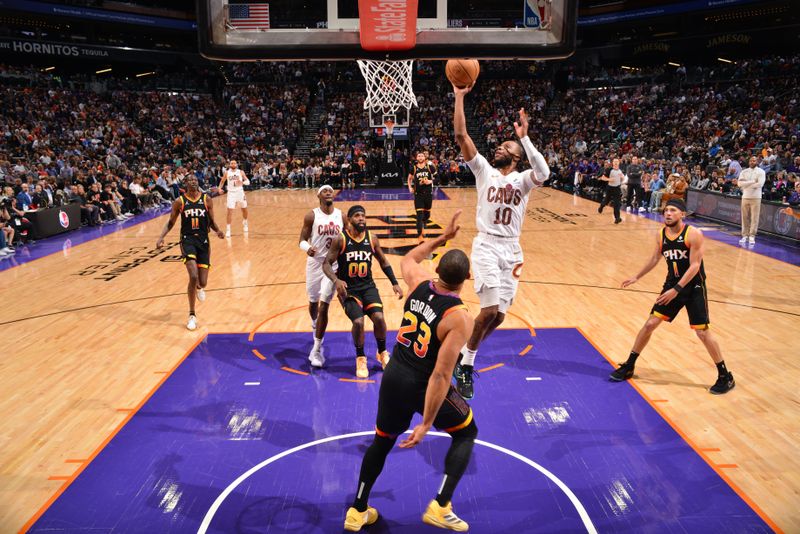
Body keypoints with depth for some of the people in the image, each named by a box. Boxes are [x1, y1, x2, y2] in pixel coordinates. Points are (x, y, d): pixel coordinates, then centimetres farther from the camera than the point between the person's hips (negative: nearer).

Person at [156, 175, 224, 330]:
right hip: (187, 240, -2)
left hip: (203, 241, 2)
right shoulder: (180, 201, -2)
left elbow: (211, 222, 7)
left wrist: (218, 231, -14)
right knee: (193, 277, -20)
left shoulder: (206, 199, 0)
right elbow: (171, 222, 7)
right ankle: (192, 315, -3)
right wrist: (161, 237, -8)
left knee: (203, 282, 0)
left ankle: (199, 288, 44)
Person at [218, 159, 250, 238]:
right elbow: (222, 181, 14)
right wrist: (220, 188, -5)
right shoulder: (226, 173, 0)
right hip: (231, 193, -1)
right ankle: (228, 229, -5)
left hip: (240, 192, 1)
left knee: (244, 210, 15)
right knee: (230, 211, -11)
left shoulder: (241, 172, -2)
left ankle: (245, 224, 43)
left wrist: (242, 182, -27)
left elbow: (248, 181, -5)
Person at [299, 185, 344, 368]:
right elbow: (302, 240, -8)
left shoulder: (341, 215, 1)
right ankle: (315, 326, 53)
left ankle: (316, 350, 0)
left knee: (324, 307, -6)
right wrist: (307, 248, -29)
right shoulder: (312, 215, -6)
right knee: (313, 302, 17)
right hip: (315, 262, 0)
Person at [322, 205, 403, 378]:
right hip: (348, 289, -3)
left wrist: (395, 283, 6)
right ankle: (360, 358, 4)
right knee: (358, 321, -22)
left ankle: (382, 353, 11)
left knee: (379, 317, -17)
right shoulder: (340, 239, -11)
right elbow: (326, 264, -10)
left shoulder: (372, 239, 0)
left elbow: (383, 262, 12)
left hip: (368, 286, 3)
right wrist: (336, 280, -29)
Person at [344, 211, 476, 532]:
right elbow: (440, 376, -25)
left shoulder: (419, 283, -7)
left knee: (382, 441, 24)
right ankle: (440, 507, 13)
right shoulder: (460, 319, -23)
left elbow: (408, 259, 19)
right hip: (424, 385, -5)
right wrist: (426, 425, -20)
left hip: (394, 376, 6)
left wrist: (442, 237, 20)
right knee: (466, 433, 19)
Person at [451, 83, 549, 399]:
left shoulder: (523, 179, 5)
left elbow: (544, 173, -20)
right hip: (486, 245, -2)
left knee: (499, 315, 5)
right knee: (490, 309, -14)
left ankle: (466, 357, 30)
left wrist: (524, 137, -20)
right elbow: (461, 135, -5)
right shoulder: (484, 170, 5)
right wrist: (459, 97, -11)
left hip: (512, 249, 3)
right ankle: (466, 363, 8)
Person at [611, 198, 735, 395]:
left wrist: (676, 290, -28)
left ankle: (725, 377, 12)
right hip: (672, 284, 5)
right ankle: (628, 367, 14)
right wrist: (637, 277, 22)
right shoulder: (661, 235, -1)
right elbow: (655, 259, 15)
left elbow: (695, 266, -23)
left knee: (702, 332, -5)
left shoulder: (693, 234, -19)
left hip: (693, 287, -5)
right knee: (650, 324, 3)